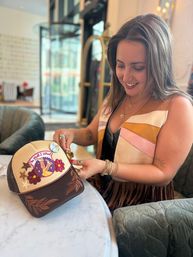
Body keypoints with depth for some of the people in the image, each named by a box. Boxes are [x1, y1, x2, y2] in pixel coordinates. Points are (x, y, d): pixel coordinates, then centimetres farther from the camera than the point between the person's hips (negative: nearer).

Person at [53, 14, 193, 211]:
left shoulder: (177, 106, -16)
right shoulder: (116, 96, 2)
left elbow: (164, 174, -16)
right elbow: (91, 134, 10)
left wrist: (106, 167, -25)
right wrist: (71, 134, -12)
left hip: (141, 206, -5)